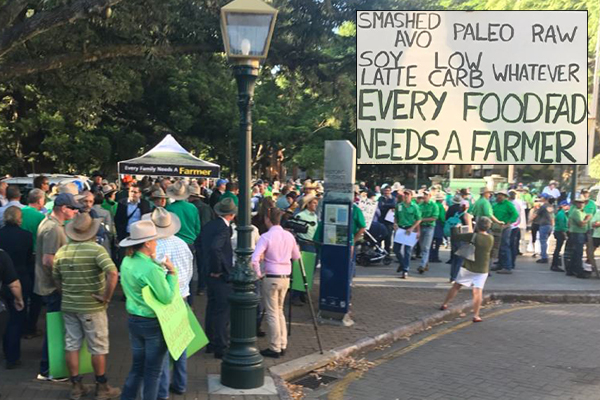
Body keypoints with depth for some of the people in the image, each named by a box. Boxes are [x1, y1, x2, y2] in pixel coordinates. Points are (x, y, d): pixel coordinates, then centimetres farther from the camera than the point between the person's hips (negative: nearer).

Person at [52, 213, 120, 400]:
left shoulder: (62, 251, 1)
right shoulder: (96, 249, -16)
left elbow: (56, 278, 12)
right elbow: (113, 273, -28)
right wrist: (106, 297, -18)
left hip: (68, 306, 5)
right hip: (92, 307, -5)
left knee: (71, 345, 13)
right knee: (98, 348, 8)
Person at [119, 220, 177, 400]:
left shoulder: (127, 262, 0)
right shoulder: (151, 269, -25)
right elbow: (167, 298, -20)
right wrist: (172, 273, -12)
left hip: (133, 320, 8)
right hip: (153, 323, -7)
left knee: (137, 366, 19)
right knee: (153, 370, 8)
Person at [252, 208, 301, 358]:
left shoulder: (266, 237, -13)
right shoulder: (289, 236, 3)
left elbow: (255, 259, -22)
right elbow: (296, 256, 15)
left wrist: (258, 274, -8)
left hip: (271, 278, -6)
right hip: (286, 278, 6)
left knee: (272, 313, 4)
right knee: (279, 311, 18)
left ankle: (275, 348, 9)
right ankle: (282, 345, 21)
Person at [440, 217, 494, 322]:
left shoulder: (473, 236, -14)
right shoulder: (491, 239, -3)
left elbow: (456, 237, -15)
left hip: (468, 266, -1)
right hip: (482, 269, 1)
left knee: (456, 285, 14)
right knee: (478, 291, -2)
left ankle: (445, 304, 25)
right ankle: (476, 315, -8)